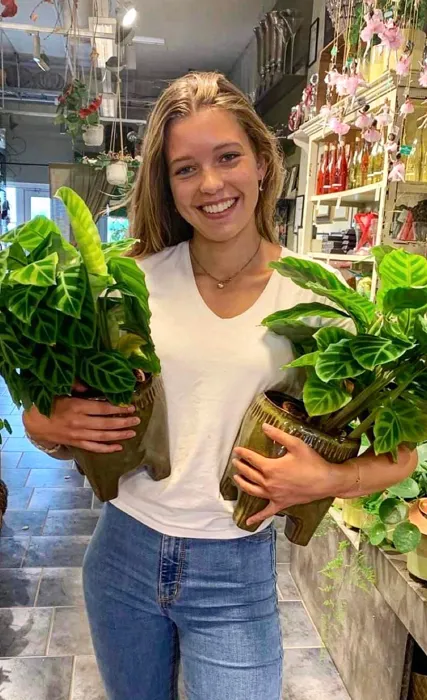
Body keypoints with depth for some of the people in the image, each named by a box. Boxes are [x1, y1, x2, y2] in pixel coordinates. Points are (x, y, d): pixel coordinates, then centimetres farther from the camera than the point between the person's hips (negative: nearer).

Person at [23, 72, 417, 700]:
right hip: (123, 551, 3)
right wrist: (57, 424, -18)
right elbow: (43, 408, 3)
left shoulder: (312, 294, -11)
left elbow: (398, 452, -5)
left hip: (234, 573, -2)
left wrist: (327, 481, -23)